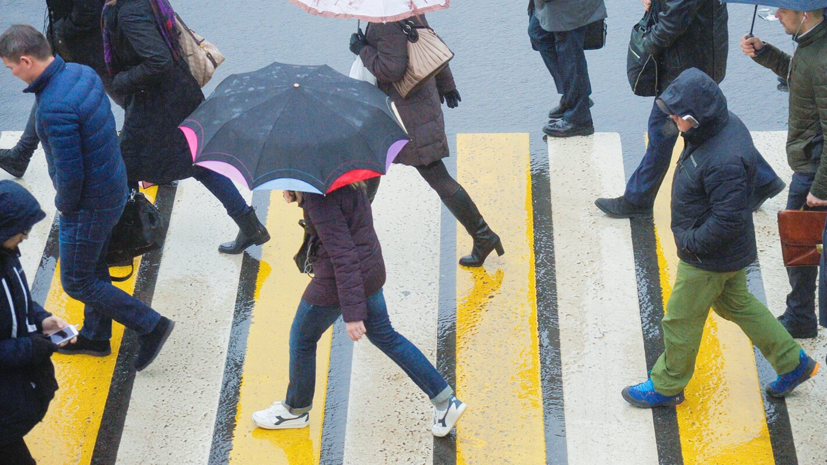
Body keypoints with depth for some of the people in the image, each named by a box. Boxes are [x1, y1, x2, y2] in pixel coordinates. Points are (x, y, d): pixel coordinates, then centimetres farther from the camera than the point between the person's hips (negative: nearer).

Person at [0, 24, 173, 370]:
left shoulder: (55, 108, -32)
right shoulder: (82, 73, -3)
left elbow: (70, 174, -28)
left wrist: (65, 206, -7)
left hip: (88, 205, -9)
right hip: (112, 188, 9)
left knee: (76, 282, 7)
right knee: (94, 269, 24)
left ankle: (150, 326, 12)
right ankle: (95, 337, 42)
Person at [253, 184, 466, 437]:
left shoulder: (320, 196, -28)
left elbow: (342, 252, -29)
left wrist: (352, 312, -28)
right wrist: (298, 195, -4)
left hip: (339, 280, -9)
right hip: (372, 269, 9)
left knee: (302, 339, 16)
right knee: (384, 335, 23)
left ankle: (296, 410, 38)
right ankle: (446, 401, 24)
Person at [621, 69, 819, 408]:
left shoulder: (724, 162, -36)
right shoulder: (726, 124, -5)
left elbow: (727, 219, -32)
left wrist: (691, 242, -19)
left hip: (709, 258, -10)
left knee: (681, 320, 9)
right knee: (736, 303, 26)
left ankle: (666, 387, 31)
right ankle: (792, 362, 38)